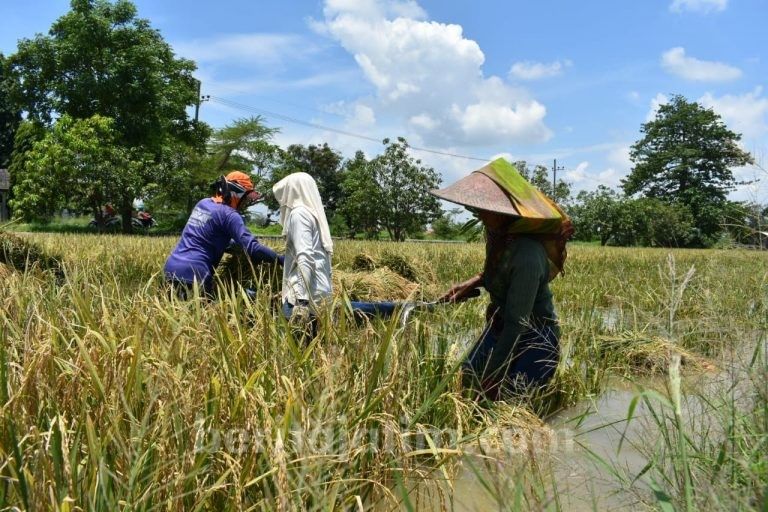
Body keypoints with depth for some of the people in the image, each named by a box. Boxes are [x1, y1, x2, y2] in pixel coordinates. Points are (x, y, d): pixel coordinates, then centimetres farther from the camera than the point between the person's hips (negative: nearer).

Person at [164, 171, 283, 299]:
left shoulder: (203, 203, 15)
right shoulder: (228, 214, -10)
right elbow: (251, 247, -18)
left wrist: (240, 247, 21)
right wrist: (281, 260, -15)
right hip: (193, 273, -8)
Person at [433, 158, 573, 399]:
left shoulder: (527, 255, -32)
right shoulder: (499, 235, -8)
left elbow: (517, 323, -27)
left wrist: (492, 377, -20)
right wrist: (473, 283, -2)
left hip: (533, 341, -8)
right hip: (500, 329, 8)